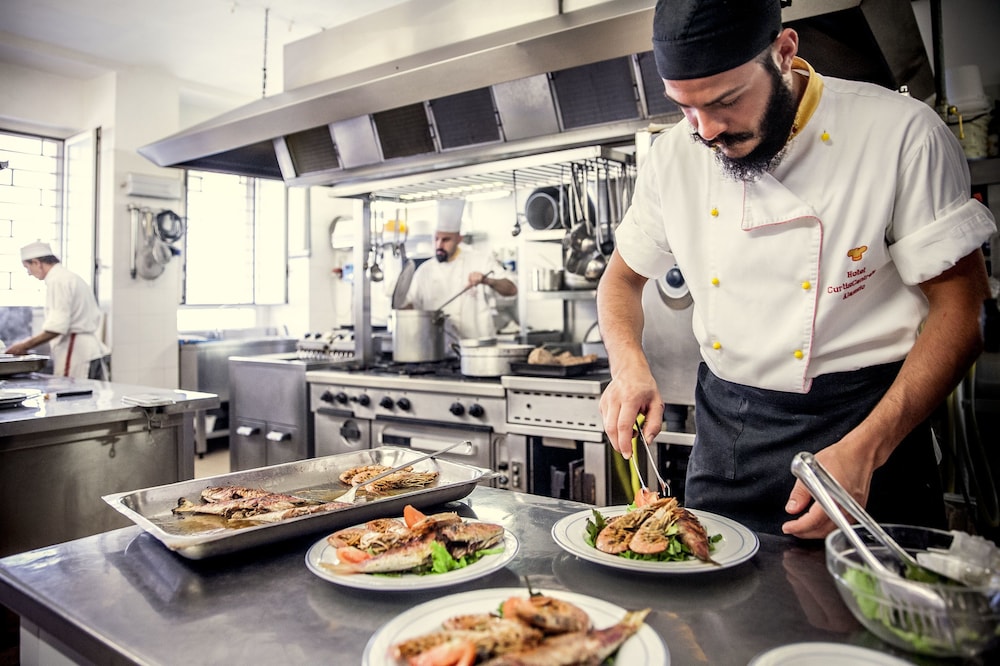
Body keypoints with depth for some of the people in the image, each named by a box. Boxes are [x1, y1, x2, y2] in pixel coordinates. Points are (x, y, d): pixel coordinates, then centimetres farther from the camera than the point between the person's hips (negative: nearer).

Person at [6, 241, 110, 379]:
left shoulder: (57, 281, -10)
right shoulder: (73, 277, 19)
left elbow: (57, 327, -18)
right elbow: (96, 317, 20)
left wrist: (25, 346, -9)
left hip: (75, 353, -9)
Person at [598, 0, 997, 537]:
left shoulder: (902, 134, -13)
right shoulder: (674, 156, -2)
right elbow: (622, 278, 9)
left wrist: (866, 449, -23)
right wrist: (629, 367, -12)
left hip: (864, 419, -3)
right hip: (723, 427, 4)